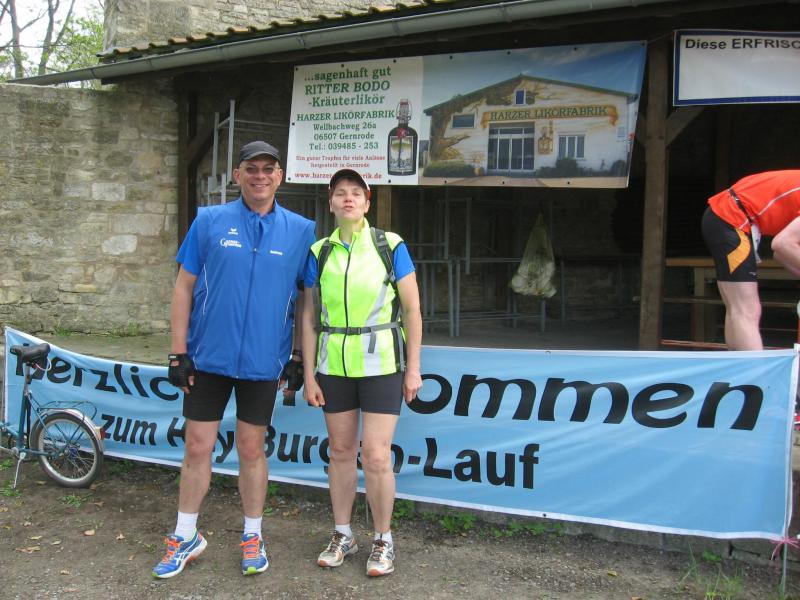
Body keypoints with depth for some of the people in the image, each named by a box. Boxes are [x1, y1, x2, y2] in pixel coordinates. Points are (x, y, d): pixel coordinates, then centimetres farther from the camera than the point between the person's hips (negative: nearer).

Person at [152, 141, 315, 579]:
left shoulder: (300, 230, 2)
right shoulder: (209, 221, 0)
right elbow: (184, 287, 1)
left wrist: (299, 356, 3)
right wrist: (178, 353, -4)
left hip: (263, 362, 0)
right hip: (208, 357, 0)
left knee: (251, 449, 10)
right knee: (197, 448, 7)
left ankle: (252, 537, 26)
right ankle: (186, 538, 24)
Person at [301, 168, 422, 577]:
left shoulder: (390, 247, -4)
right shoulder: (319, 253, 4)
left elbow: (412, 310, -1)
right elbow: (309, 318, 6)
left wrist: (413, 369, -3)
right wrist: (308, 374, 3)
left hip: (381, 364, -3)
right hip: (333, 366, 3)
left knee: (375, 455, -4)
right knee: (340, 452, 11)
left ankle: (383, 539, 15)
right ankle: (342, 535, 27)